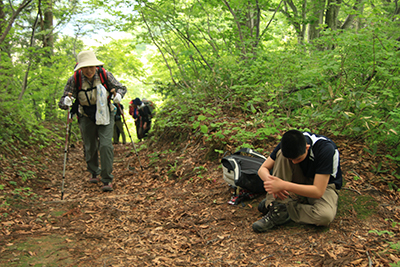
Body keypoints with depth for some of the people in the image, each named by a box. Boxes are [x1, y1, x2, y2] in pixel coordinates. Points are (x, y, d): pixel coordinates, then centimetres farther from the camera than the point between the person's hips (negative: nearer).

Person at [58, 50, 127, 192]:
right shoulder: (74, 80, -15)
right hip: (86, 117, 1)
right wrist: (66, 102, -35)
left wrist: (118, 95, -24)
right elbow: (62, 102, -11)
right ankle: (94, 173, 40)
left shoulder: (105, 75, -15)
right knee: (90, 147, 13)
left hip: (105, 115, -1)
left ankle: (107, 180, -2)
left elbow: (121, 88, -1)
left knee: (105, 145, -13)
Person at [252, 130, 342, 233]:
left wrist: (284, 185, -43)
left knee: (325, 216, -38)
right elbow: (263, 169, -14)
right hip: (301, 180, 3)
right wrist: (271, 181, -37)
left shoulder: (326, 149, -33)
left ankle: (283, 211, -17)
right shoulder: (289, 143, -20)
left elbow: (318, 192, -35)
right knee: (281, 154, -26)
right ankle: (276, 205, -27)